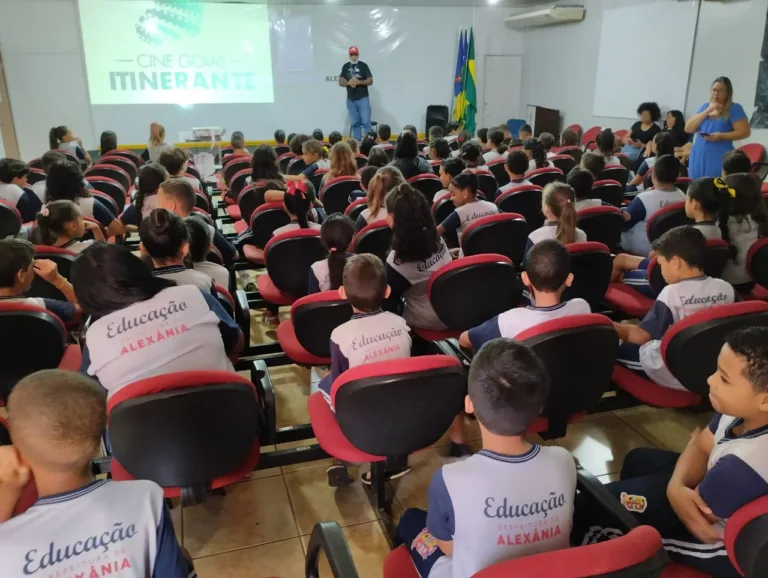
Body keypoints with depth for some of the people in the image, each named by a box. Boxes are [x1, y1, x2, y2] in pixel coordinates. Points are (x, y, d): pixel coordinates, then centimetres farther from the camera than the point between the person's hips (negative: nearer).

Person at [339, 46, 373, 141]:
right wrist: (348, 82, -15)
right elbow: (340, 82, 6)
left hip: (363, 98, -3)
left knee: (366, 122, -9)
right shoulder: (345, 67, 9)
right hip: (350, 99, 3)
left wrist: (358, 82, -19)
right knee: (355, 123, 6)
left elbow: (370, 81, -4)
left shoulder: (363, 65, 0)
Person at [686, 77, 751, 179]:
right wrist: (707, 111, -4)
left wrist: (720, 136, -18)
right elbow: (688, 128, 4)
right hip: (698, 158, 5)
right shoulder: (704, 107, 15)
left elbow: (745, 132, -7)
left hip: (720, 159, -5)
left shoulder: (734, 108, 0)